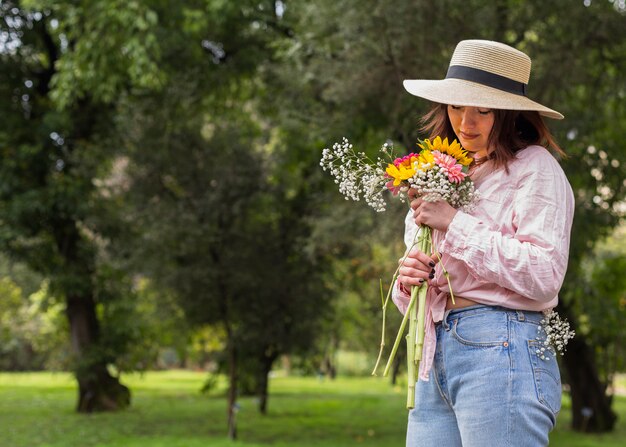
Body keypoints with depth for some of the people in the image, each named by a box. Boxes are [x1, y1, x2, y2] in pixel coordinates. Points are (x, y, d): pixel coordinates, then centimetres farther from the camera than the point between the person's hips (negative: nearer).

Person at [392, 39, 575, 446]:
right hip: (435, 360, 7)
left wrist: (455, 224, -12)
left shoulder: (534, 167, 0)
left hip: (501, 351, -7)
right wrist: (408, 283, -1)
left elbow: (543, 275, -14)